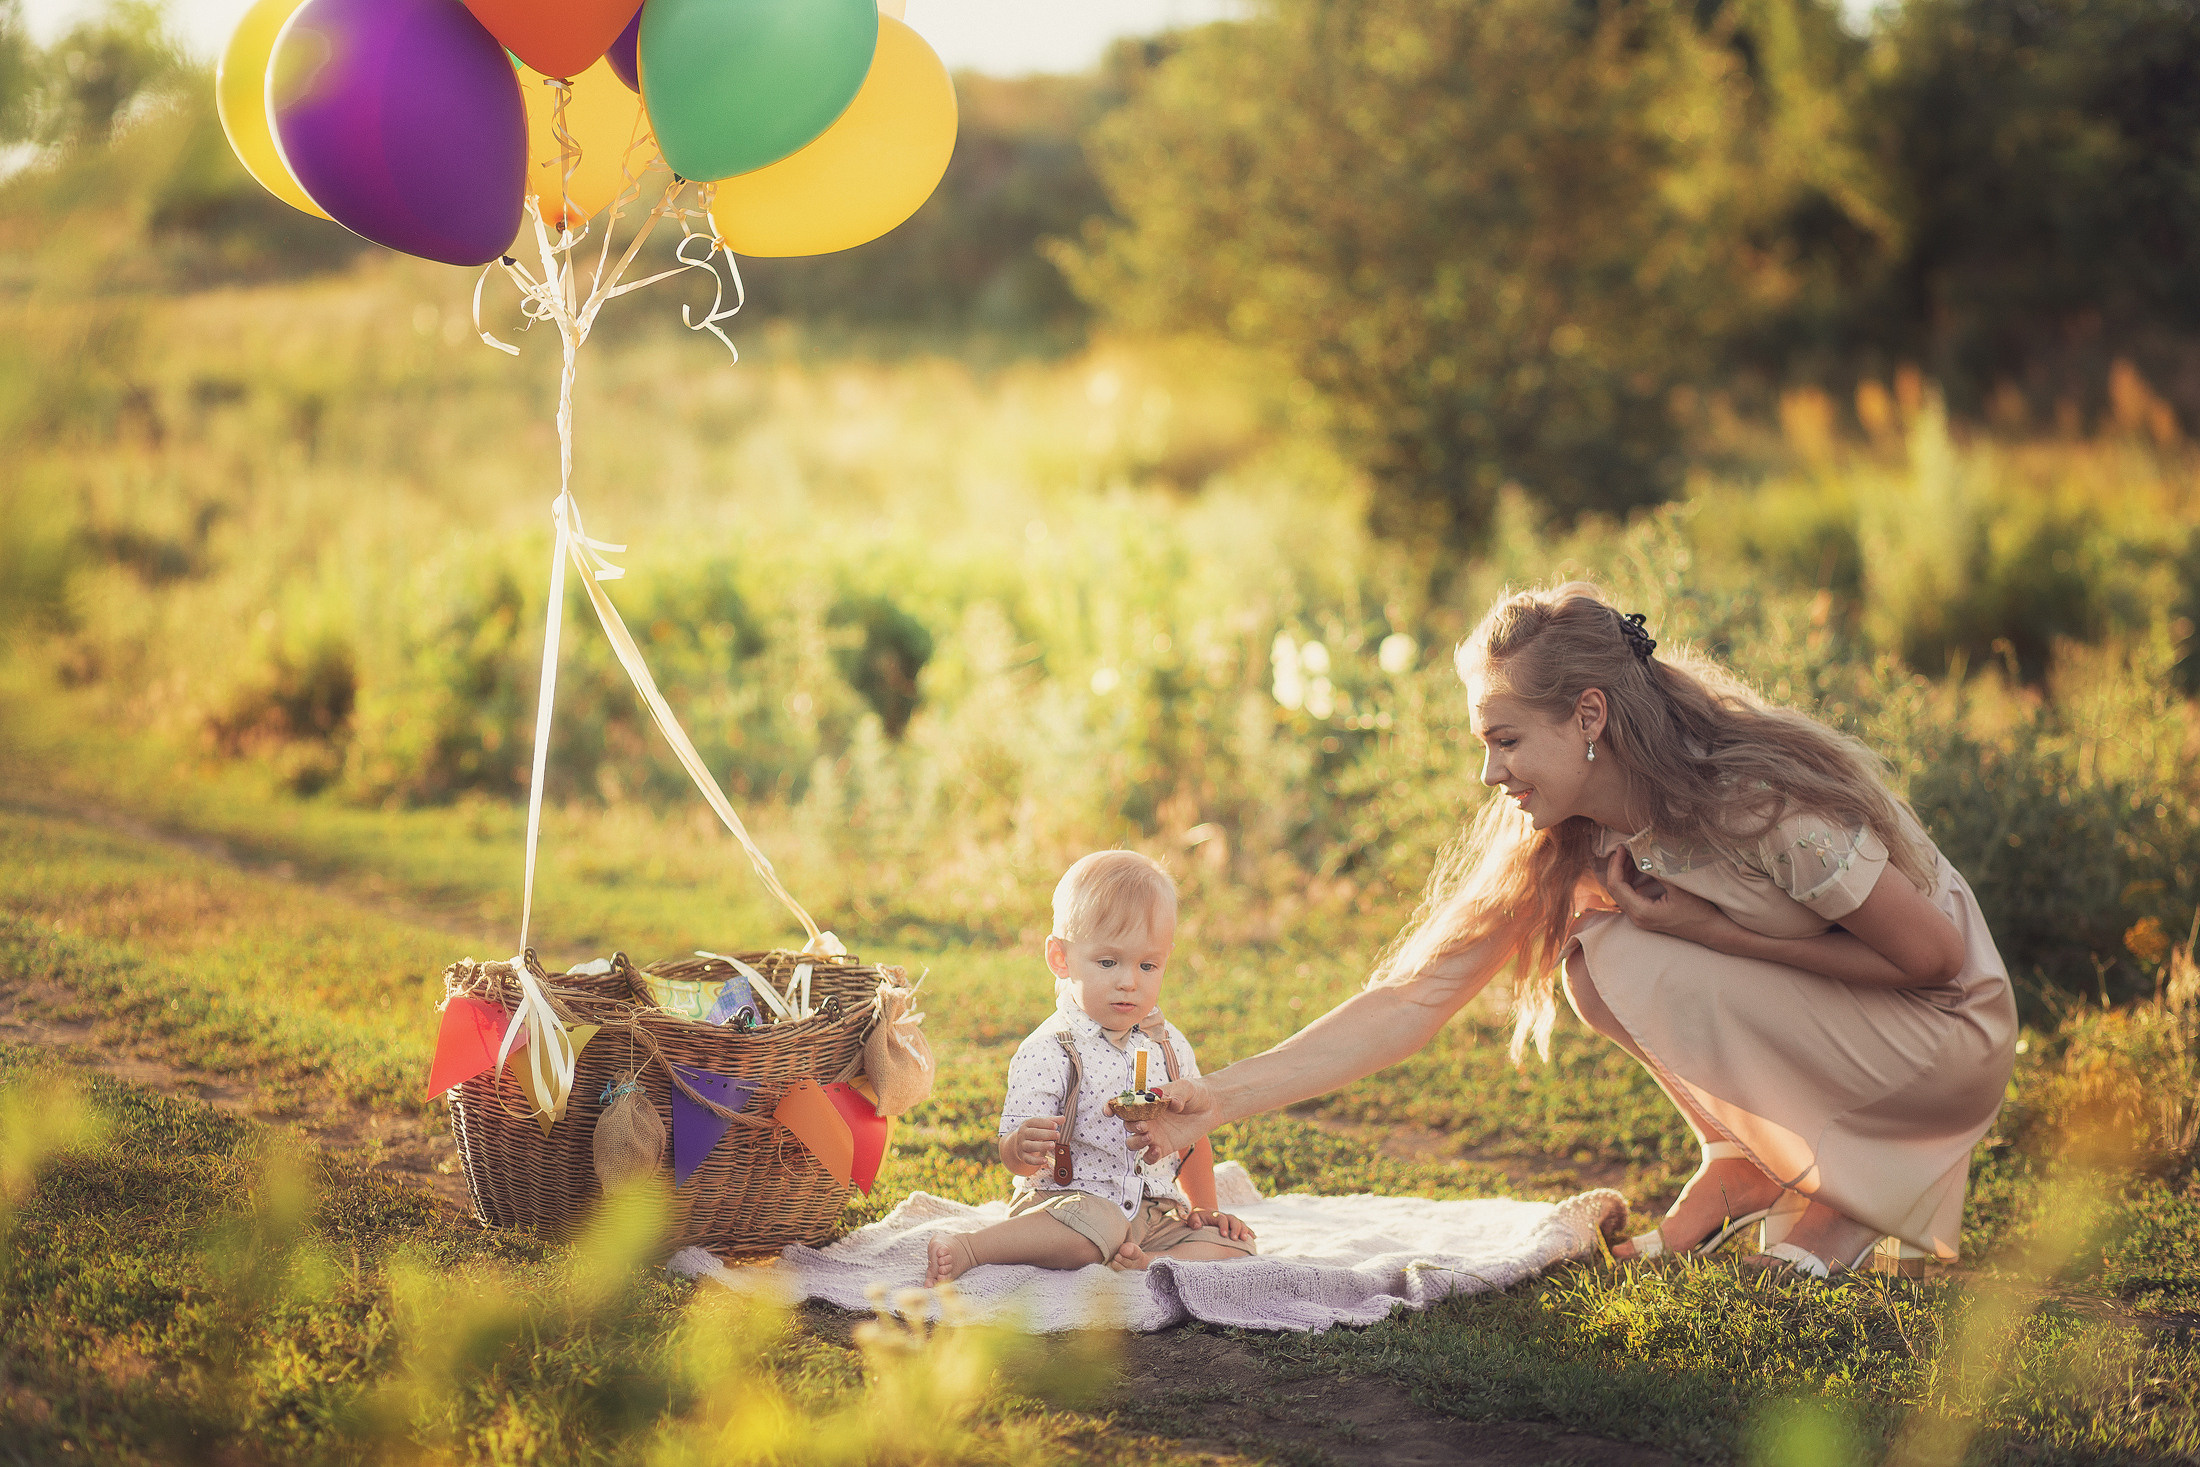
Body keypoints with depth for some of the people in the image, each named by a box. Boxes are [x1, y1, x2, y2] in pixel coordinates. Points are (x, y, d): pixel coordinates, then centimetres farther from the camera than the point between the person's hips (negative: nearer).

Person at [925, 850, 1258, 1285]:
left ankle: (1136, 1264, -30)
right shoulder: (1047, 1052, -10)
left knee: (1232, 1247, -14)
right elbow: (1013, 1158, -14)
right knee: (1099, 1223, -38)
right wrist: (1024, 1148, -37)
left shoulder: (1170, 1045, 8)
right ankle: (969, 1247, -31)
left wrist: (1205, 1208, 13)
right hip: (1068, 1198, -6)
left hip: (1152, 1212, 6)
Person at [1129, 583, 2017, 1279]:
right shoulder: (1554, 846, -9)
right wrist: (1221, 1098, -18)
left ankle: (1841, 1187, -8)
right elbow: (1411, 1001, -10)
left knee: (1632, 966, -24)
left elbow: (1934, 955, -20)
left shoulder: (1761, 802, -28)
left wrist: (1715, 933, -23)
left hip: (1952, 1034, -6)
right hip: (1803, 1027, 6)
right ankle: (1742, 1165, 1)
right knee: (1595, 959, -14)